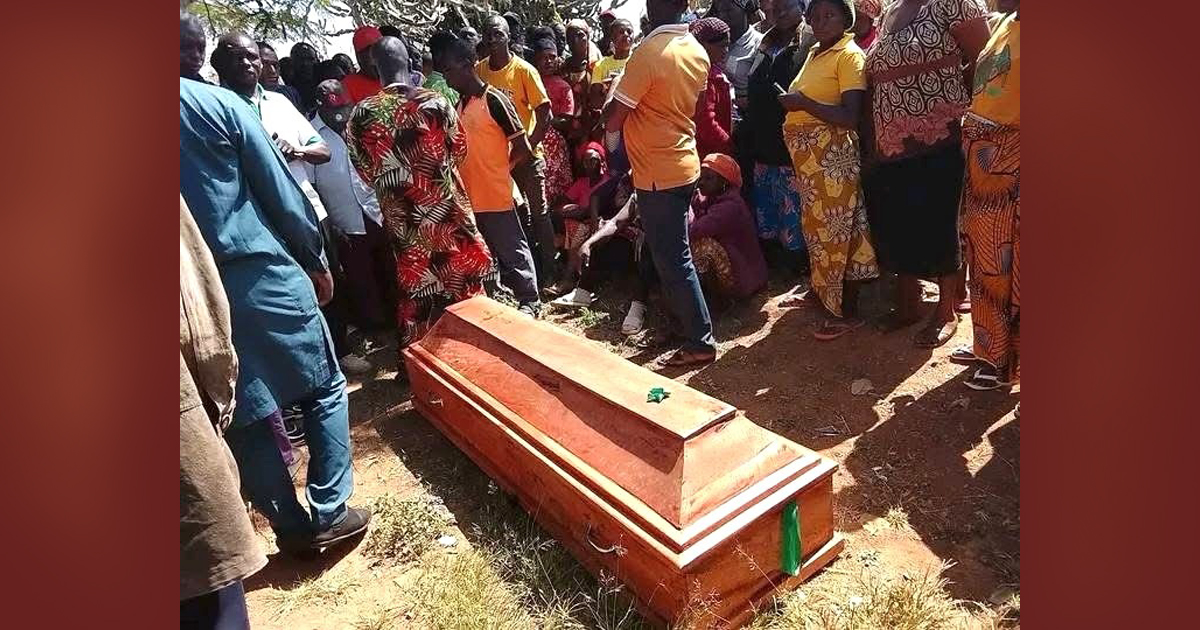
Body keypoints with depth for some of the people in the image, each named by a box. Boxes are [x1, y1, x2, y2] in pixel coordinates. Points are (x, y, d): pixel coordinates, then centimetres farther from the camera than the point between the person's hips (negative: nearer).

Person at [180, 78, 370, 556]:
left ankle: (292, 527, 23)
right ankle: (330, 513, 13)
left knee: (243, 419, 13)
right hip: (262, 275, -3)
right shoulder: (219, 103, -5)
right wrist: (316, 261, 6)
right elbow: (281, 193, -5)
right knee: (325, 389, 13)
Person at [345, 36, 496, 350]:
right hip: (446, 207, -1)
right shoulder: (435, 102, -12)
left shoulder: (361, 115, -10)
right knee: (462, 276, 15)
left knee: (414, 289, 13)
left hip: (402, 216, 1)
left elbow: (365, 170, 1)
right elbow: (459, 150, 2)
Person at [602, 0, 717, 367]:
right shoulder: (697, 52, 6)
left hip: (657, 174, -8)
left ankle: (700, 342, 10)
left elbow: (613, 122, -18)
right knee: (674, 253, 20)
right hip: (685, 165, 8)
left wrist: (610, 99, 2)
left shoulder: (649, 52, -20)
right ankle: (683, 321, 34)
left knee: (673, 260, 1)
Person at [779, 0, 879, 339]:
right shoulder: (815, 53, 14)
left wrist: (802, 103, -19)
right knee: (816, 224, 18)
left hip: (832, 154, -8)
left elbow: (851, 117, -20)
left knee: (837, 227, -4)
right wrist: (791, 104, 6)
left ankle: (848, 312, 5)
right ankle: (819, 289, 34)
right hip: (808, 155, 8)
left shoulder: (850, 55, -10)